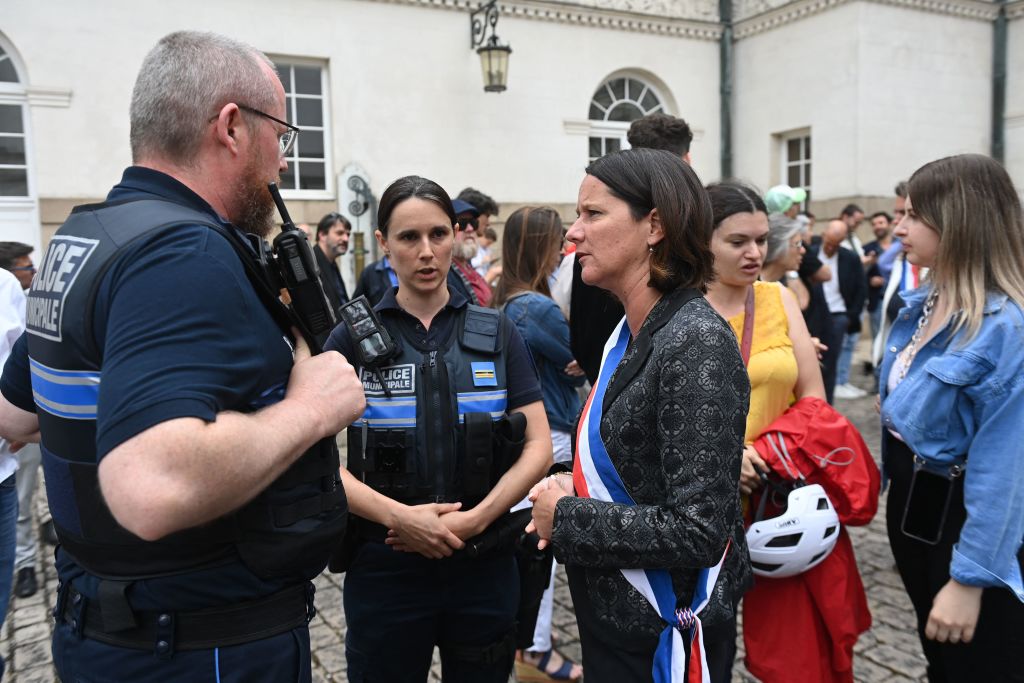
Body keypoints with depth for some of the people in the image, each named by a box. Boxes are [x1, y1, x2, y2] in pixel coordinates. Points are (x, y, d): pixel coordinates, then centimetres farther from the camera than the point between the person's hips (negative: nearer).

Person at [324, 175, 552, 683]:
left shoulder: (497, 333, 1)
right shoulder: (353, 338, -3)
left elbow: (539, 447, -2)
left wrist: (474, 518, -14)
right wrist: (400, 516, -20)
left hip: (485, 565, 2)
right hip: (383, 569, -1)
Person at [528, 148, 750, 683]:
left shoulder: (697, 345, -23)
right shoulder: (628, 333, 3)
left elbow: (698, 532, -26)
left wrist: (566, 518, -18)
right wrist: (572, 489, -4)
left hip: (663, 638, -8)